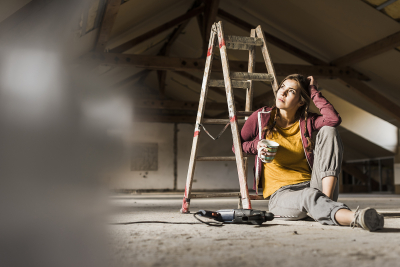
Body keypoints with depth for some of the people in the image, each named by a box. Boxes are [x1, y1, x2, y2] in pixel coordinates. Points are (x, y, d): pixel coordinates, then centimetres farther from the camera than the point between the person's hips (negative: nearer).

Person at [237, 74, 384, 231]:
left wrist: (313, 91, -4)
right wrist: (256, 146, -9)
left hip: (311, 185, 3)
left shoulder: (306, 122, 6)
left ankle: (327, 200, -28)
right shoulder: (262, 117, 3)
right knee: (310, 196, -40)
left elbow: (334, 119, -16)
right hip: (280, 195, -3)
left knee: (328, 130, -14)